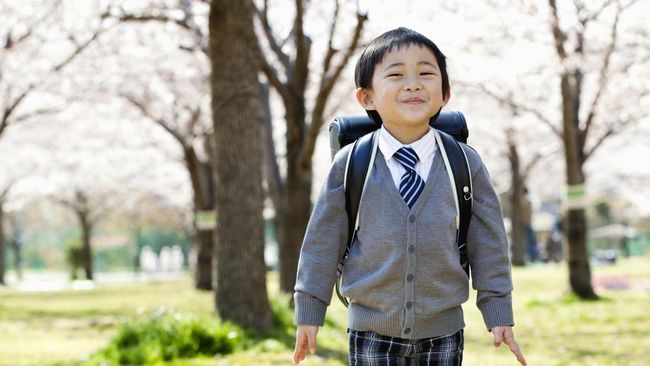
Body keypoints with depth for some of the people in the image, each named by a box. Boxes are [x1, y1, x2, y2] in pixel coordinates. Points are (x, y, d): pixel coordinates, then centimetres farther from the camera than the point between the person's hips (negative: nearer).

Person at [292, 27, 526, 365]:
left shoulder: (466, 164, -2)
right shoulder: (349, 165, -5)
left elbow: (488, 241, 3)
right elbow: (322, 240, 0)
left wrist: (499, 315, 2)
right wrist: (309, 312, 1)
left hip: (443, 329, 1)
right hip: (371, 329, -1)